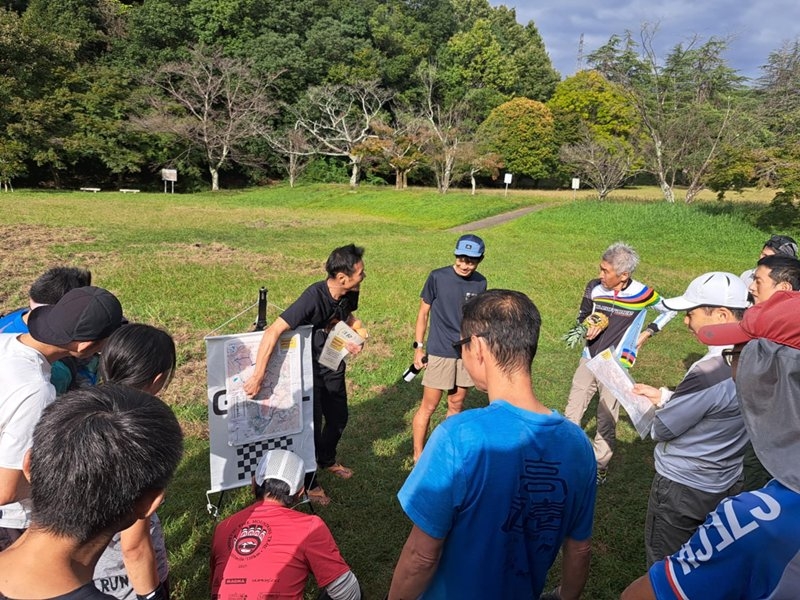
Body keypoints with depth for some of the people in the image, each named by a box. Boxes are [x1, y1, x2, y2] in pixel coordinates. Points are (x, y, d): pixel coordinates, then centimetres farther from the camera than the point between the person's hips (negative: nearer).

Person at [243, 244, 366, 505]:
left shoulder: (349, 293, -13)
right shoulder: (314, 298, -36)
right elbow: (273, 331, -41)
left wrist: (356, 331, -11)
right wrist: (258, 375, -43)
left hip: (333, 364, 7)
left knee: (338, 418, 21)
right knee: (312, 426, 3)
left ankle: (327, 460, 50)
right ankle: (308, 482, 29)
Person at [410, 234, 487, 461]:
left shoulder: (480, 283, 0)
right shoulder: (438, 277, -11)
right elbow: (423, 313, -4)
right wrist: (418, 347, -6)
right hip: (440, 353, -4)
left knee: (456, 405, 15)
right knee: (428, 407, 2)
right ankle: (418, 456, 17)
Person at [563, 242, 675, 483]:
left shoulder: (642, 294, -12)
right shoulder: (594, 288, -5)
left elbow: (669, 311, 7)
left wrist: (647, 333, -1)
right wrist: (586, 331, -15)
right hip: (588, 360, 3)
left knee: (606, 422, 5)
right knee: (571, 414, 8)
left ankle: (600, 466, 23)